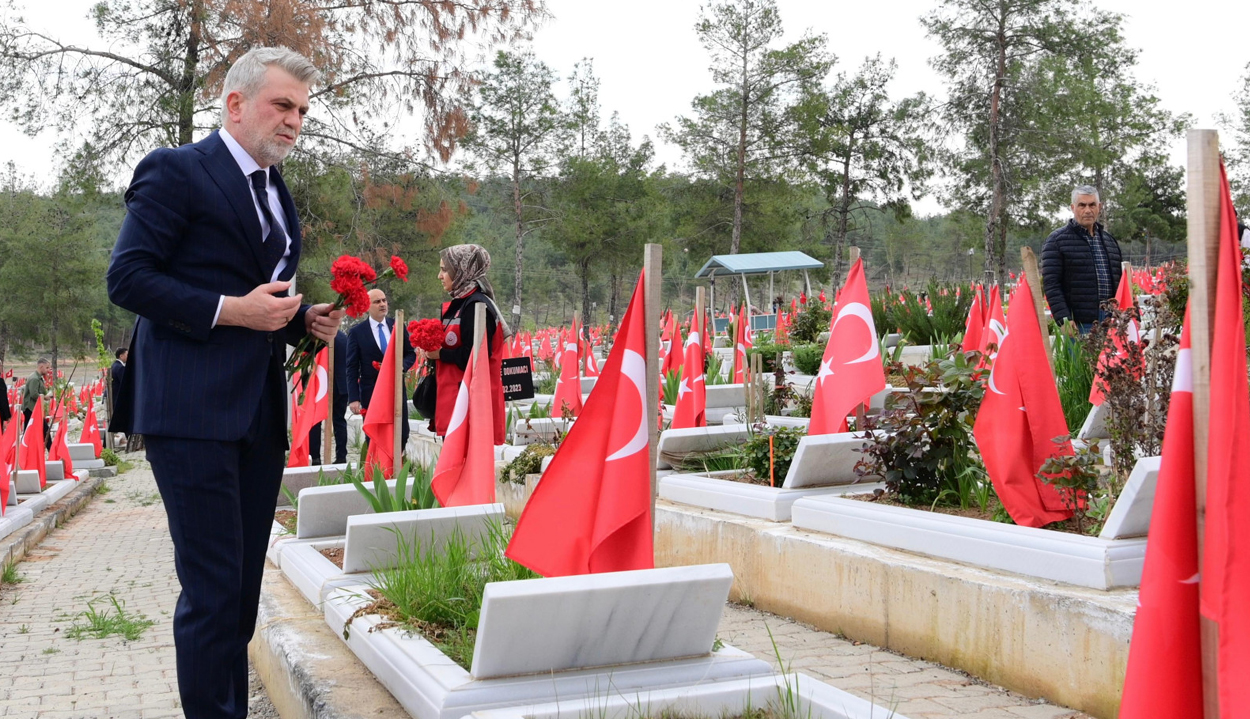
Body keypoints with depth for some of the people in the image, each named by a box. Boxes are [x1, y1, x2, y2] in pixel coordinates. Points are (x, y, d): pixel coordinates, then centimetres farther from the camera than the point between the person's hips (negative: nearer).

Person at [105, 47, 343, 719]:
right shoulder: (175, 170, -5)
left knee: (242, 586, 13)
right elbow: (126, 278, -11)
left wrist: (306, 318, 9)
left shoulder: (278, 191, 20)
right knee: (213, 587, -8)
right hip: (192, 410, -8)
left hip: (260, 411, 8)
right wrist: (231, 310, -18)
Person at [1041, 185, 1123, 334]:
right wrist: (1064, 319, -16)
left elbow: (1119, 281, 25)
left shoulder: (1109, 240, 19)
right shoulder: (1057, 240, 0)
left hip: (1111, 321, 6)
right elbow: (1051, 284, -7)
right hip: (1078, 322, -6)